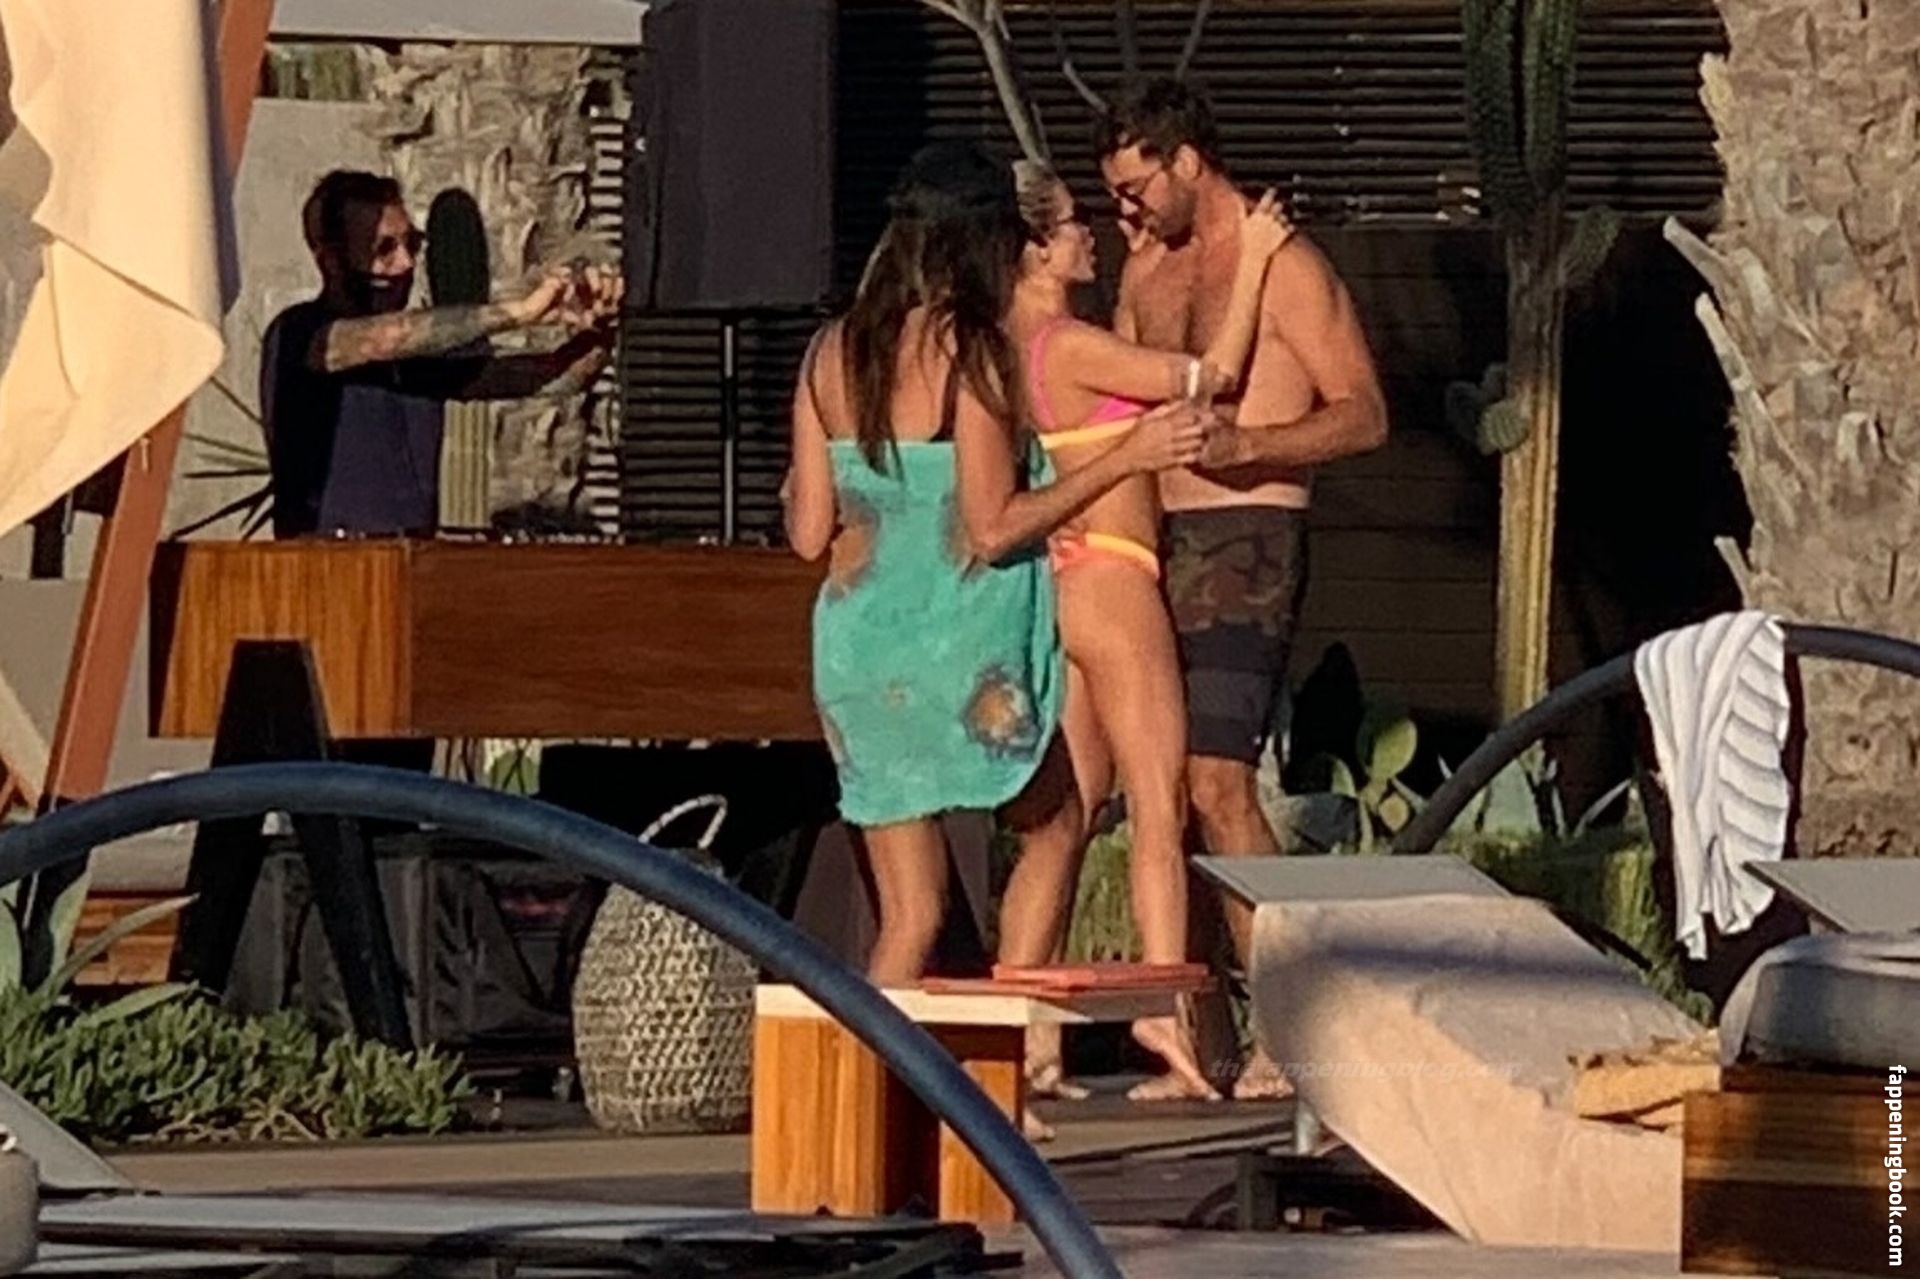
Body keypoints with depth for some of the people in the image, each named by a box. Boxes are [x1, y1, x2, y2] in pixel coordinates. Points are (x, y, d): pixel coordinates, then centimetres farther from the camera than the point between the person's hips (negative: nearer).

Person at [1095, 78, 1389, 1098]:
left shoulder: (1283, 266, -7)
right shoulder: (1147, 269, 17)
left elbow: (1363, 414, -11)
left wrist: (1240, 445, -23)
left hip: (1243, 542, -8)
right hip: (1156, 542, 8)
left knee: (1216, 780, -17)